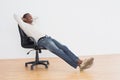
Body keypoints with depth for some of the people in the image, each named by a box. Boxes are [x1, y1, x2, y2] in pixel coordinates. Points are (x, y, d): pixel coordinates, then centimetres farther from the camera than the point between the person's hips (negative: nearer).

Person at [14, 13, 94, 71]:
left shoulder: (33, 24, 32)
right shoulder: (24, 25, 11)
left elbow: (36, 17, 54)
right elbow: (15, 15, 10)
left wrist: (32, 19, 40)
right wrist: (23, 19, 25)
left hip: (47, 37, 8)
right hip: (41, 40, -8)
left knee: (64, 47, -16)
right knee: (58, 51, -30)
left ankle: (80, 62, -32)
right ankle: (77, 65, -43)